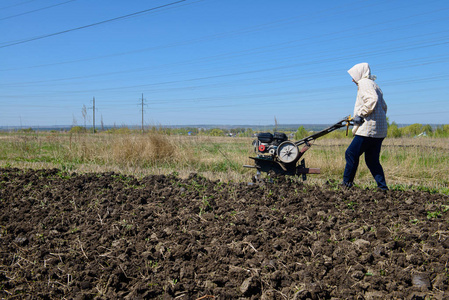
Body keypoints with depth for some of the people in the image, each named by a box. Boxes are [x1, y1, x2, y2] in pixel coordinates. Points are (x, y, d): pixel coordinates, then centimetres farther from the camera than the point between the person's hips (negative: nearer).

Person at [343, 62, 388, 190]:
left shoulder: (364, 83, -5)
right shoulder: (374, 85, 24)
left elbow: (372, 100, -22)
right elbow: (383, 106, 24)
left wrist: (360, 115, -18)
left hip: (368, 129, -10)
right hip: (379, 130, 10)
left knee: (351, 154, -4)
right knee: (372, 160, 12)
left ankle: (347, 183, 2)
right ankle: (382, 187, 10)